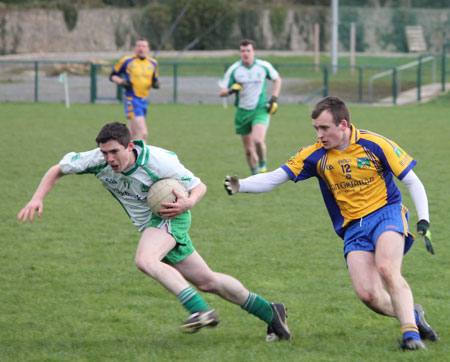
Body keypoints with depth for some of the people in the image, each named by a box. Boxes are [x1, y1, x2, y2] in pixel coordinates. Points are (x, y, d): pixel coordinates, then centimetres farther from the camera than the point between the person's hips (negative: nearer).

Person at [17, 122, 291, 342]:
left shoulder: (159, 161, -27)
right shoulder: (98, 160, -17)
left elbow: (199, 186, -14)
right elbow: (57, 170, -2)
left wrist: (188, 203, -34)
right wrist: (38, 199, -17)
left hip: (170, 216, -6)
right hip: (150, 224, 6)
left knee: (145, 260, -33)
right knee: (205, 281, 9)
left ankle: (201, 310, -36)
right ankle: (270, 312, 22)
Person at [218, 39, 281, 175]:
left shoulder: (264, 66, -4)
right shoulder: (233, 70, -4)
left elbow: (277, 79, 14)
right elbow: (221, 92, -1)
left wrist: (274, 100, 3)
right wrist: (231, 90, -24)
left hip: (261, 109, -2)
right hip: (242, 112, 2)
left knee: (258, 140, -26)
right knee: (249, 149, 6)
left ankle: (263, 164, 1)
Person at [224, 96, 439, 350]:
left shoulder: (374, 144, -9)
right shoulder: (316, 155, -1)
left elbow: (412, 181, -2)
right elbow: (275, 178, -1)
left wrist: (424, 222, -12)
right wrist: (239, 186, -17)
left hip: (386, 214, -3)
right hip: (353, 227, 3)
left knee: (387, 270, -31)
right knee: (367, 294, -16)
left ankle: (411, 333, -26)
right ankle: (412, 315, 10)